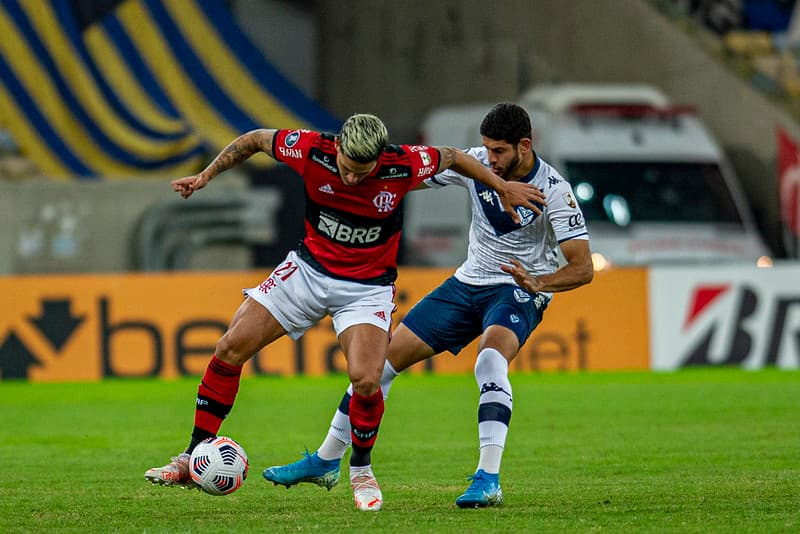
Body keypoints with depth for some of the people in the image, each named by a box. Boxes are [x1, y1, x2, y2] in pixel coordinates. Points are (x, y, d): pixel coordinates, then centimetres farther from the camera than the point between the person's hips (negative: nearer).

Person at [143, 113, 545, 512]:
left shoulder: (405, 166, -23)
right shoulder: (311, 150, -20)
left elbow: (452, 157, -2)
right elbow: (254, 140, -2)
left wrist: (503, 188, 6)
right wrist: (206, 175, -3)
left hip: (368, 287, -2)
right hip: (309, 267, 2)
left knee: (366, 380, -23)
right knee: (232, 347, -8)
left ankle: (361, 470, 5)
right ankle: (193, 458, 3)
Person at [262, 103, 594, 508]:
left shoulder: (554, 191, -21)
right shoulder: (476, 162, -9)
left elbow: (582, 268, -22)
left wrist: (539, 283, -40)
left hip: (519, 290, -5)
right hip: (469, 282, 5)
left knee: (491, 358, -38)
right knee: (383, 358, 2)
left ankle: (488, 480, -38)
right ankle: (326, 462, 17)